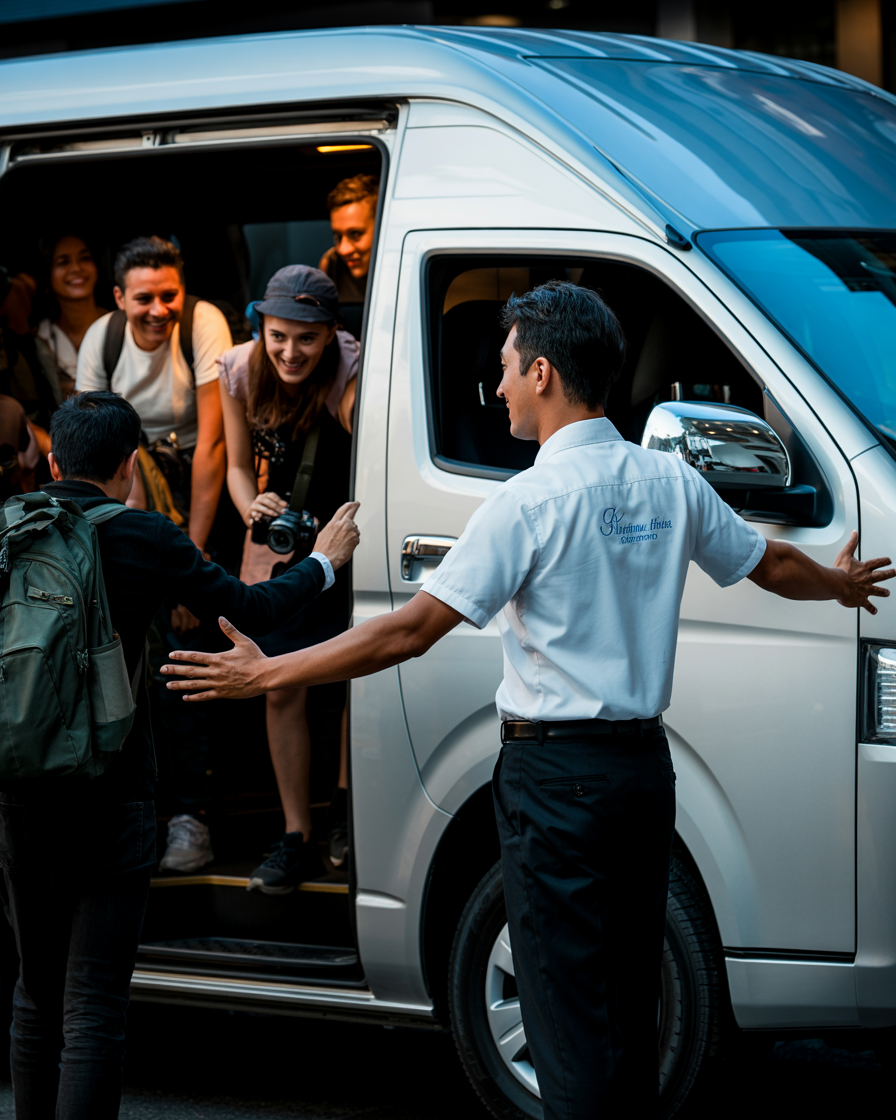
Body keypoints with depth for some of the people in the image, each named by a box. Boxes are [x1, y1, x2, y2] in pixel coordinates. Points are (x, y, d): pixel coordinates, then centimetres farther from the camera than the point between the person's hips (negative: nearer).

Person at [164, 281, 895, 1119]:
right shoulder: (671, 482, 6)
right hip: (644, 766, 7)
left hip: (556, 775, -7)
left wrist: (266, 674, -11)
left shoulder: (531, 501, -14)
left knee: (566, 1013, -2)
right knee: (628, 1005, 15)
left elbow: (412, 630, -17)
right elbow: (774, 565, 21)